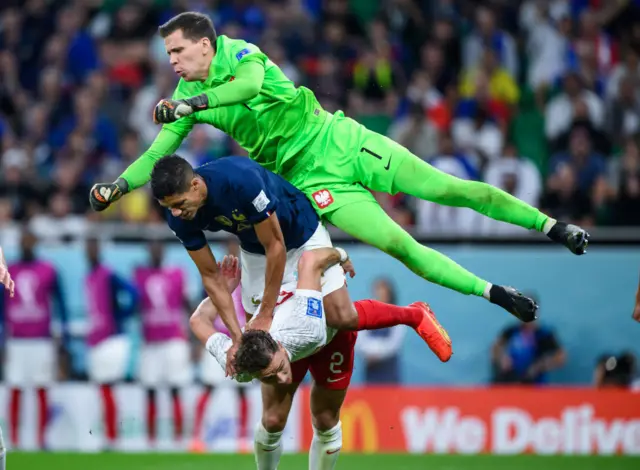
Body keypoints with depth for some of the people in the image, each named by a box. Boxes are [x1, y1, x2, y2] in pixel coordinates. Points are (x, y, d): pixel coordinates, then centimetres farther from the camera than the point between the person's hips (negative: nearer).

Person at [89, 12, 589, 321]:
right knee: (398, 245, -14)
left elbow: (251, 81, -33)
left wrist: (192, 103, -43)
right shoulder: (186, 94, 3)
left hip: (337, 140, -3)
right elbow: (158, 152, 5)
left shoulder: (238, 52, -11)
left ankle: (552, 225, 3)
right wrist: (118, 186, -10)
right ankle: (495, 294, -6)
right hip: (309, 178, 3)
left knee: (450, 189, -7)